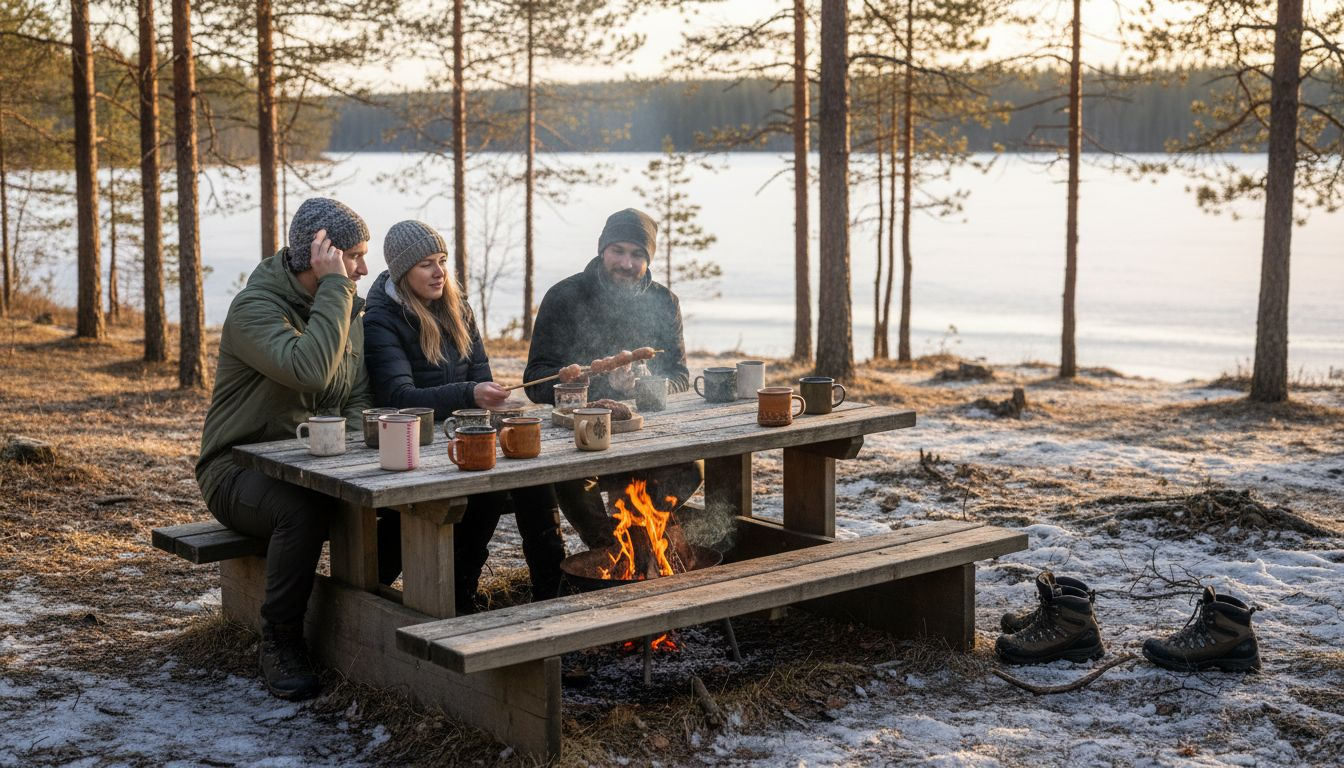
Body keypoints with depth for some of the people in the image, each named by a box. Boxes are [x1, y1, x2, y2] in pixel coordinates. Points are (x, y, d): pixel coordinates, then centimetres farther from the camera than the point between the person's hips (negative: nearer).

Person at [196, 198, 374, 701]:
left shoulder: (349, 309, 8)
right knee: (302, 508, -37)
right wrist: (334, 286, -28)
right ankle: (281, 644, -17)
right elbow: (310, 371, -35)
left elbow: (357, 399, 13)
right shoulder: (254, 308, -17)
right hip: (240, 470, -6)